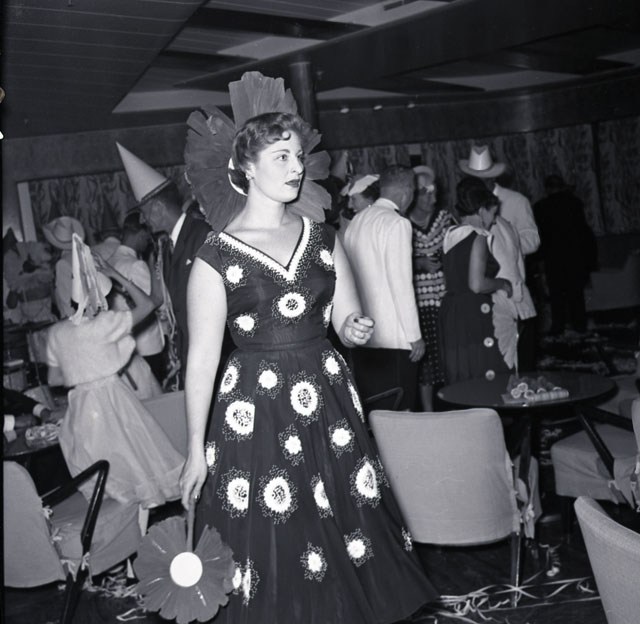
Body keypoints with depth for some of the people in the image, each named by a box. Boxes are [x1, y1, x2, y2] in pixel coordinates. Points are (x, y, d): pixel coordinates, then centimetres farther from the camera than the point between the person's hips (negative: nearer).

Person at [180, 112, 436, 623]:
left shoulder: (323, 239, 6)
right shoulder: (216, 256, -6)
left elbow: (347, 322, 9)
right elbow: (203, 357, -6)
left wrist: (356, 329, -16)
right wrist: (195, 451, -7)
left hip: (328, 404, 4)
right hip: (254, 413, -3)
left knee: (346, 532, 9)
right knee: (272, 547, 4)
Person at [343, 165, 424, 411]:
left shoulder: (356, 221, 11)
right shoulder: (397, 223, -11)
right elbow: (401, 283, -14)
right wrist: (414, 335, -9)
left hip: (362, 335, 7)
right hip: (392, 337, -7)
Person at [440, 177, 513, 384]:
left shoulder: (451, 236, 12)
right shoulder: (478, 238, -12)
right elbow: (477, 284, -21)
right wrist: (502, 283, -4)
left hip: (451, 315, 8)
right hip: (474, 316, -8)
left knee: (460, 387, 11)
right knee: (485, 382, -3)